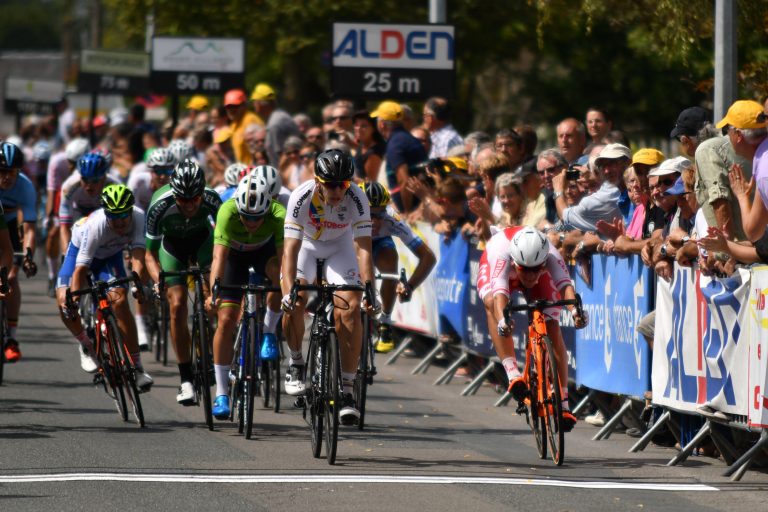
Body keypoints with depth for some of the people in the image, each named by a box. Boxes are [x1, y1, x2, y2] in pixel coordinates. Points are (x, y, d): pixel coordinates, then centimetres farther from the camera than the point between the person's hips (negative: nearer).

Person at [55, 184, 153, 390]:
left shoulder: (138, 217, -33)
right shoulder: (95, 225, -39)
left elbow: (138, 253, -40)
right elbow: (81, 267, -36)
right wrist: (73, 298, -45)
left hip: (110, 255, 1)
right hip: (81, 249, -1)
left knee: (119, 300, -22)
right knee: (64, 300, -22)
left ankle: (136, 367, -18)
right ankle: (86, 345, 9)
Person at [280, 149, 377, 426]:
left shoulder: (356, 198, -30)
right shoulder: (301, 197, -32)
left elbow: (363, 248, -34)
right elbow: (291, 249, -36)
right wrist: (289, 291, -49)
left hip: (340, 245, 0)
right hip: (306, 244, 0)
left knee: (350, 309, -18)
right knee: (293, 303, -24)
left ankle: (347, 391, -12)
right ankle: (296, 362, 4)